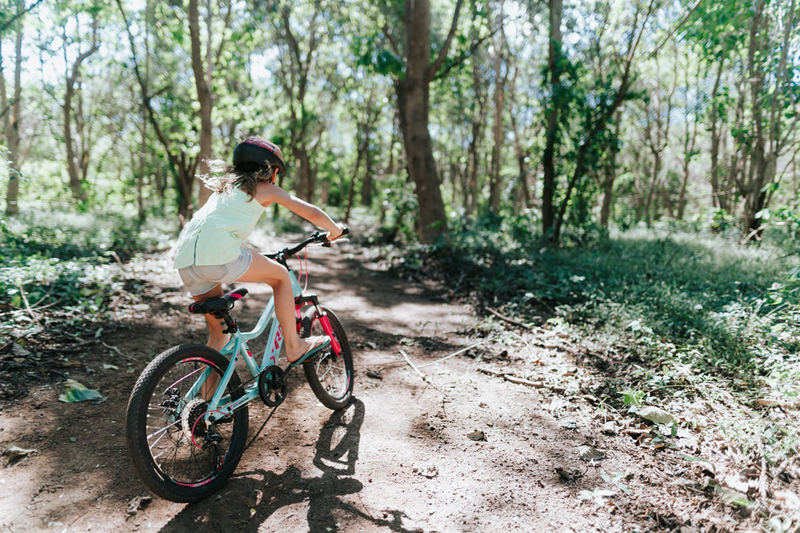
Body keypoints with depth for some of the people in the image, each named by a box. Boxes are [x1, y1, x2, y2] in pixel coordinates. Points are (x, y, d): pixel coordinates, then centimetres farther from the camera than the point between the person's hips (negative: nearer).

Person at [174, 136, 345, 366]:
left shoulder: (224, 186, 33)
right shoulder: (266, 189, 14)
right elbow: (312, 213, 13)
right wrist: (335, 230, 32)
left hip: (184, 261, 7)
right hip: (220, 255, -7)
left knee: (218, 331, 21)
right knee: (281, 276, 15)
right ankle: (294, 347, 18)